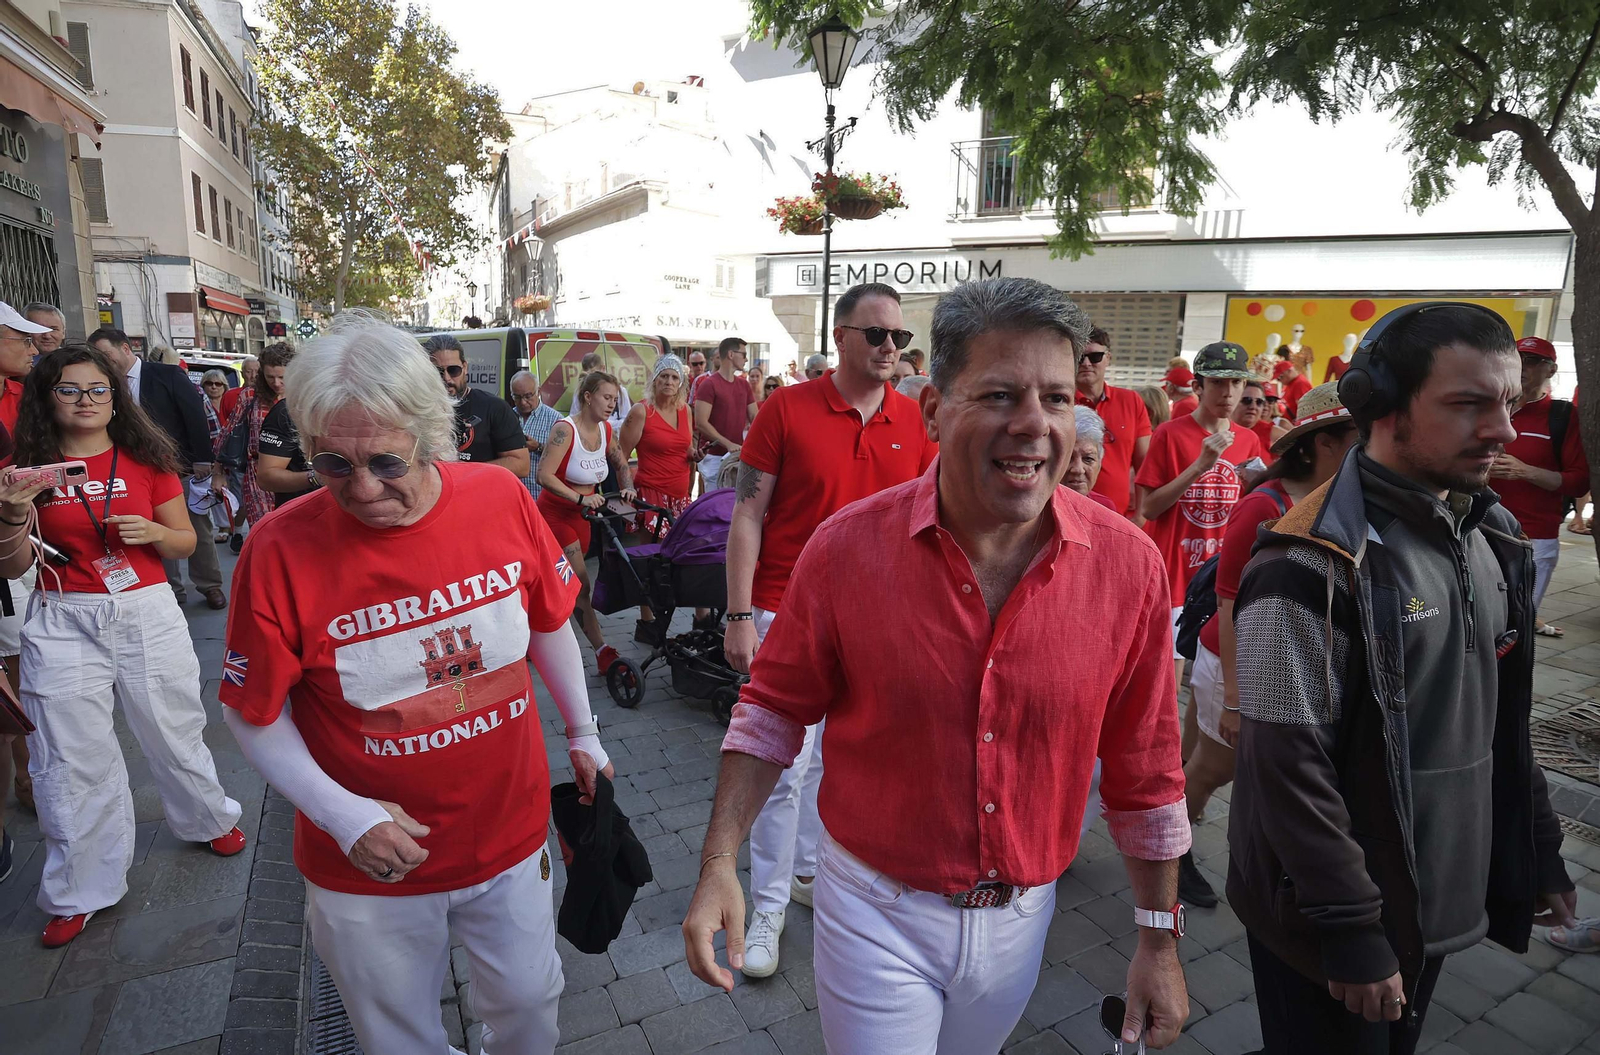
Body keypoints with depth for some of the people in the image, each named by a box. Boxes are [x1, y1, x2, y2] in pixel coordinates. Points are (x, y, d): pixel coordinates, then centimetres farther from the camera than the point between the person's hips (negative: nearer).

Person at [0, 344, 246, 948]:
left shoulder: (147, 460, 2)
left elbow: (186, 542, 6)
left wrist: (152, 531, -14)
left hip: (147, 613, 0)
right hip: (63, 625, 0)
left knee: (174, 733, 12)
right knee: (72, 760, 7)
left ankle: (210, 821, 38)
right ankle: (80, 892, 23)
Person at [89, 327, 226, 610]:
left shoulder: (168, 374, -6)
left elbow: (196, 415, -9)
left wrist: (203, 460, -13)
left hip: (186, 468, -4)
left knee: (199, 529, 4)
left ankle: (210, 585, 16)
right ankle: (171, 588, 16)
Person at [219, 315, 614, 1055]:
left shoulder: (502, 499, -14)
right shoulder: (282, 549, -19)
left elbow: (549, 625, 1)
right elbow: (254, 715, -8)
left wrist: (582, 734, 10)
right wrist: (343, 815, -18)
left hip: (511, 835, 2)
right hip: (371, 868, -1)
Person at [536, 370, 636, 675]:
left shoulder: (605, 430, 2)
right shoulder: (565, 429, -20)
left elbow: (621, 465, 15)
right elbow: (544, 476, -26)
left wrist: (628, 489, -5)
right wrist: (582, 498, -31)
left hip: (581, 515, 8)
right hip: (555, 513, -7)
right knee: (581, 586, -12)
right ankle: (602, 651, -10)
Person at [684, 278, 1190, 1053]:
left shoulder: (1127, 562, -14)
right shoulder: (846, 547, -19)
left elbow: (1144, 765, -4)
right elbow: (776, 707, -6)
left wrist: (1159, 940, 3)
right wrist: (719, 862, -11)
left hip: (1021, 916, 3)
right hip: (876, 910, -3)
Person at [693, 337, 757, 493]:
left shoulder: (744, 385, 12)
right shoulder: (708, 384, -9)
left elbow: (754, 417, 11)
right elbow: (701, 423, -15)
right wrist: (728, 444, -22)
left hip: (738, 455, 6)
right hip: (715, 457, -6)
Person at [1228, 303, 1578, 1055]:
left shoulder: (1493, 539, 3)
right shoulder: (1312, 567, -24)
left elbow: (1503, 719, 13)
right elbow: (1289, 771, -23)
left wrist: (1538, 848, 14)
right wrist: (1351, 931, -18)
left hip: (1446, 903, 8)